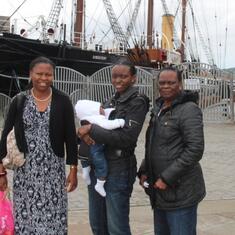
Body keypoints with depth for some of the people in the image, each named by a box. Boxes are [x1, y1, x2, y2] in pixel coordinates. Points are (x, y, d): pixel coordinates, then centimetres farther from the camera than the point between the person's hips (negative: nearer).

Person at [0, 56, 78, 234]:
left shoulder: (63, 101, -2)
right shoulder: (19, 101, 0)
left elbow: (70, 137, 0)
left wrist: (73, 169, -2)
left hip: (53, 170, 0)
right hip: (25, 170, 1)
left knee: (53, 218, 2)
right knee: (25, 216, 6)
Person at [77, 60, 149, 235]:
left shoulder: (137, 102, -8)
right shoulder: (111, 101, 12)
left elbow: (126, 138, -18)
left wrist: (91, 129, -16)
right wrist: (86, 133, -14)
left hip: (119, 170, -7)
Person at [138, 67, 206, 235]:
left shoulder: (189, 110, -13)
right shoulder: (159, 108, 12)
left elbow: (195, 150, -20)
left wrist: (167, 178, -20)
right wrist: (144, 171, 8)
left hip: (180, 192, -8)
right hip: (160, 191, 8)